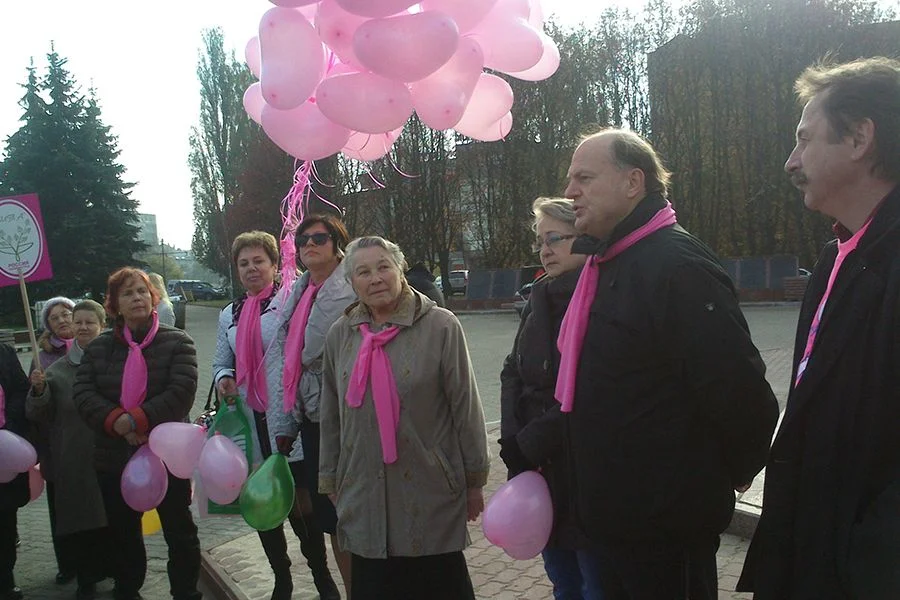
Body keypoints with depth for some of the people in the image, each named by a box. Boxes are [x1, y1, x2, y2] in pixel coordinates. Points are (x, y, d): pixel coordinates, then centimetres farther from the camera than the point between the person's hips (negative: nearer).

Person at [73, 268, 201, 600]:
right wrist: (116, 421, -22)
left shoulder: (177, 342, -4)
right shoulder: (98, 348, 6)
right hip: (114, 458, 3)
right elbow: (83, 393, -5)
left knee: (180, 532, 7)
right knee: (123, 533, 18)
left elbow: (181, 392, -17)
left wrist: (137, 420, -25)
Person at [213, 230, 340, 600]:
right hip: (249, 424, 6)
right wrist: (223, 378, 0)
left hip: (289, 423, -6)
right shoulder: (229, 315, 17)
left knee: (300, 505, 0)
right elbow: (221, 362, 24)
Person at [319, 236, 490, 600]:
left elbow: (465, 406, -4)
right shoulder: (340, 335, 6)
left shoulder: (440, 327, -7)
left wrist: (474, 480, -1)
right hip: (364, 499, 4)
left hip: (431, 495, -3)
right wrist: (331, 482, 17)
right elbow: (331, 417, 13)